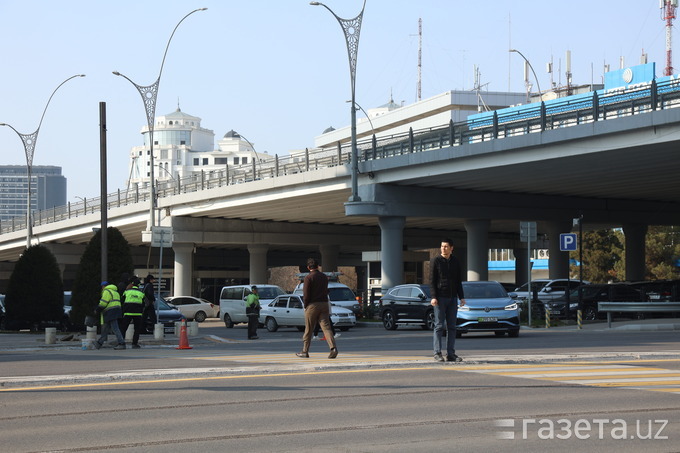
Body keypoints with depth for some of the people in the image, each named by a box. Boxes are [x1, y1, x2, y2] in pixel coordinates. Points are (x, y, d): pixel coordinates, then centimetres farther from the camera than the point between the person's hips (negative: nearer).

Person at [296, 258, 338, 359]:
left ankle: (305, 351, 15)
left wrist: (305, 306, 1)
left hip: (313, 305, -4)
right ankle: (333, 347, -22)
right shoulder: (324, 277, 11)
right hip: (324, 304, 4)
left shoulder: (308, 277, -8)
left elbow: (306, 294, -11)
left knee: (308, 329, 7)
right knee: (326, 327, -3)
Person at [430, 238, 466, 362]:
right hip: (440, 298, -5)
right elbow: (432, 281, -5)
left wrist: (461, 297, 8)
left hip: (452, 298, 5)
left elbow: (458, 281, 16)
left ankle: (451, 354, 7)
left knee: (451, 327, 4)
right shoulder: (435, 261, -1)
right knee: (439, 326, -5)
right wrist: (433, 297, -15)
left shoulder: (455, 262, 12)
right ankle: (437, 353, -3)